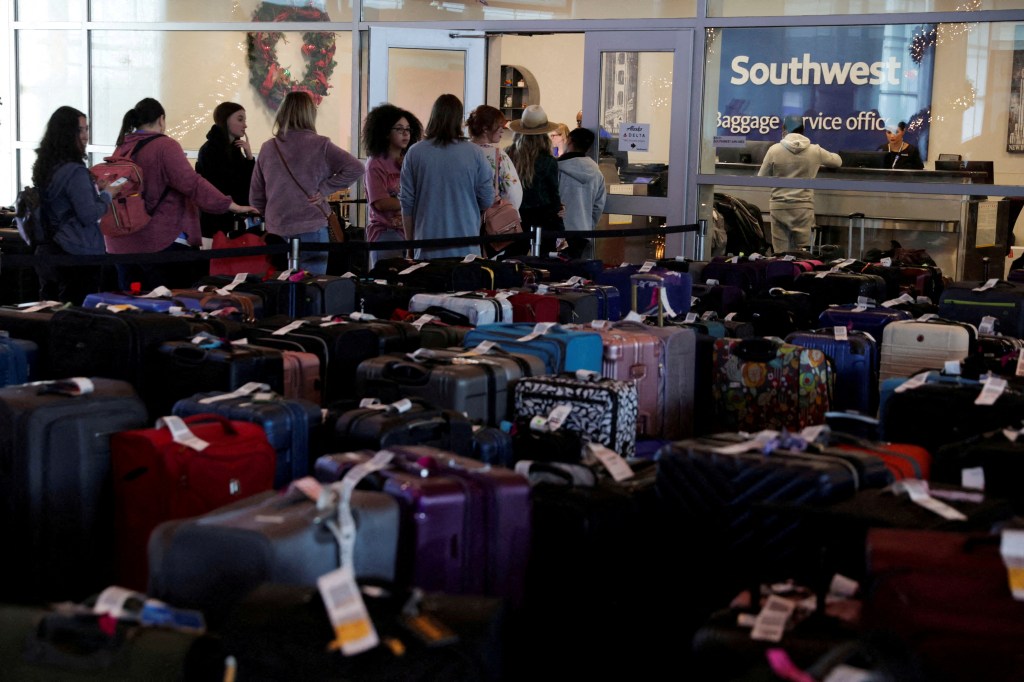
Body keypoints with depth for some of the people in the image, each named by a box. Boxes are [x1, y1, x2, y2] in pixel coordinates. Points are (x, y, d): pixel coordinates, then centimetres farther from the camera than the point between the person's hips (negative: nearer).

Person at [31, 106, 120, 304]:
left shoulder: (45, 167, 9)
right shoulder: (74, 171, -17)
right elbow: (89, 215, -17)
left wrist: (92, 187, 15)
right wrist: (107, 194, -2)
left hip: (46, 251, 9)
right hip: (77, 256, -9)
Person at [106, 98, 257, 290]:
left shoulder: (122, 149, 11)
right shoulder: (164, 146, -10)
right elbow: (191, 183, -18)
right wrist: (232, 206, -17)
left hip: (121, 243, 7)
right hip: (160, 242, -7)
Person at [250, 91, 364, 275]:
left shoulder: (268, 148, 5)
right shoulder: (319, 145, -4)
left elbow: (256, 196, 10)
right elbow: (355, 168, -9)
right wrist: (324, 189, -5)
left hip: (276, 232, 3)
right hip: (311, 230, -3)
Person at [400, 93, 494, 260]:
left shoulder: (414, 153, 0)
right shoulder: (475, 153, -3)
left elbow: (407, 203, 4)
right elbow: (487, 201, 3)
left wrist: (410, 242, 15)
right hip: (466, 249, -1)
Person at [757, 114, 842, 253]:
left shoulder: (774, 150, -5)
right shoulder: (815, 151, -1)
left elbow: (761, 178, 4)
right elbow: (838, 161, 18)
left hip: (779, 206, 0)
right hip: (803, 207, 0)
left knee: (780, 253, 2)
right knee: (802, 252, 3)